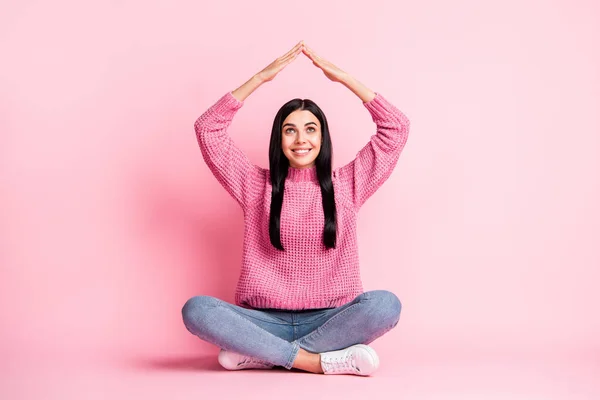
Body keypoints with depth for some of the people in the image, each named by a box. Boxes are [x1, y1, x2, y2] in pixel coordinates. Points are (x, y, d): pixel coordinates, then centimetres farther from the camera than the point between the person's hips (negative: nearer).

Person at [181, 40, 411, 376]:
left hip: (330, 320, 0)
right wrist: (261, 78, -1)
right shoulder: (257, 186, 8)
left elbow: (397, 127, 3)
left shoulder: (347, 185, 8)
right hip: (268, 321, 0)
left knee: (386, 304, -32)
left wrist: (343, 77, 1)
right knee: (196, 309, -28)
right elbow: (208, 129, 2)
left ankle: (262, 354, -23)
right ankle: (317, 360, -28)